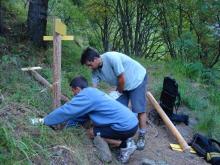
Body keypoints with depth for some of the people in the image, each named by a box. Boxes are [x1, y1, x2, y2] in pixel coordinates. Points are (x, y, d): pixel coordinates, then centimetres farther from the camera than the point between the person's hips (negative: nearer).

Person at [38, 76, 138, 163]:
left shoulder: (85, 95, -12)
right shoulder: (93, 92, 18)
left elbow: (66, 110, -8)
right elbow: (80, 114, 25)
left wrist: (45, 121, 5)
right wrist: (63, 122, 27)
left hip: (126, 127, -9)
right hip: (132, 122, 9)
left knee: (92, 133, 4)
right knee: (95, 126, 22)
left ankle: (125, 145, 1)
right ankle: (125, 141, 13)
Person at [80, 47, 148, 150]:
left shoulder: (112, 57, -36)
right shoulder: (95, 70, -12)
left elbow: (122, 79, -28)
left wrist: (119, 91, -10)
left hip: (137, 79, -7)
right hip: (122, 86, 7)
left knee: (139, 109, -9)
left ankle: (142, 136, 5)